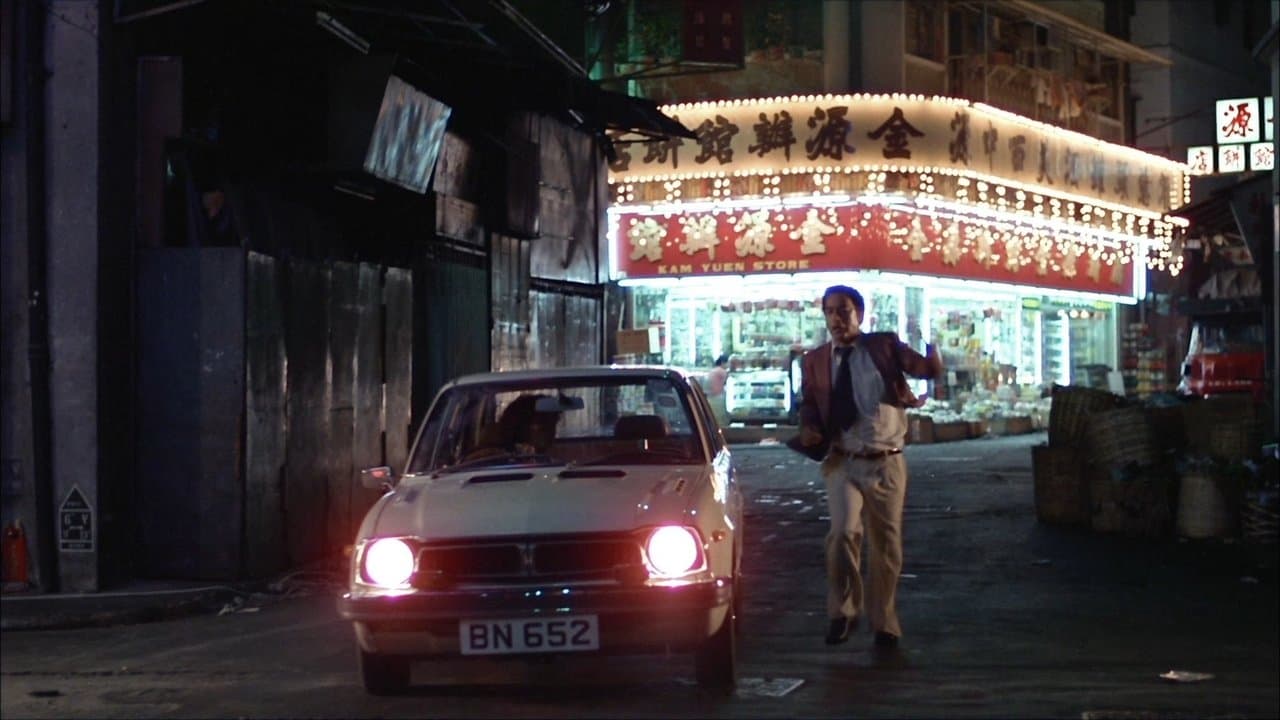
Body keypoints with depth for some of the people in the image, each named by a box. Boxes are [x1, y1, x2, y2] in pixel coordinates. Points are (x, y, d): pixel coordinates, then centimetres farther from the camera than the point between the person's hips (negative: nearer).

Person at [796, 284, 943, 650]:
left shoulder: (885, 346, 2)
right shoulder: (815, 361, 7)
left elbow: (930, 369, -7)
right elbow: (809, 404, 15)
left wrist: (932, 352, -31)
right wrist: (809, 428, -8)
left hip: (886, 463, 0)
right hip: (844, 463, 0)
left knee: (885, 544, 7)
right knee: (844, 531, -22)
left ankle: (883, 622, 23)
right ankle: (843, 612, -5)